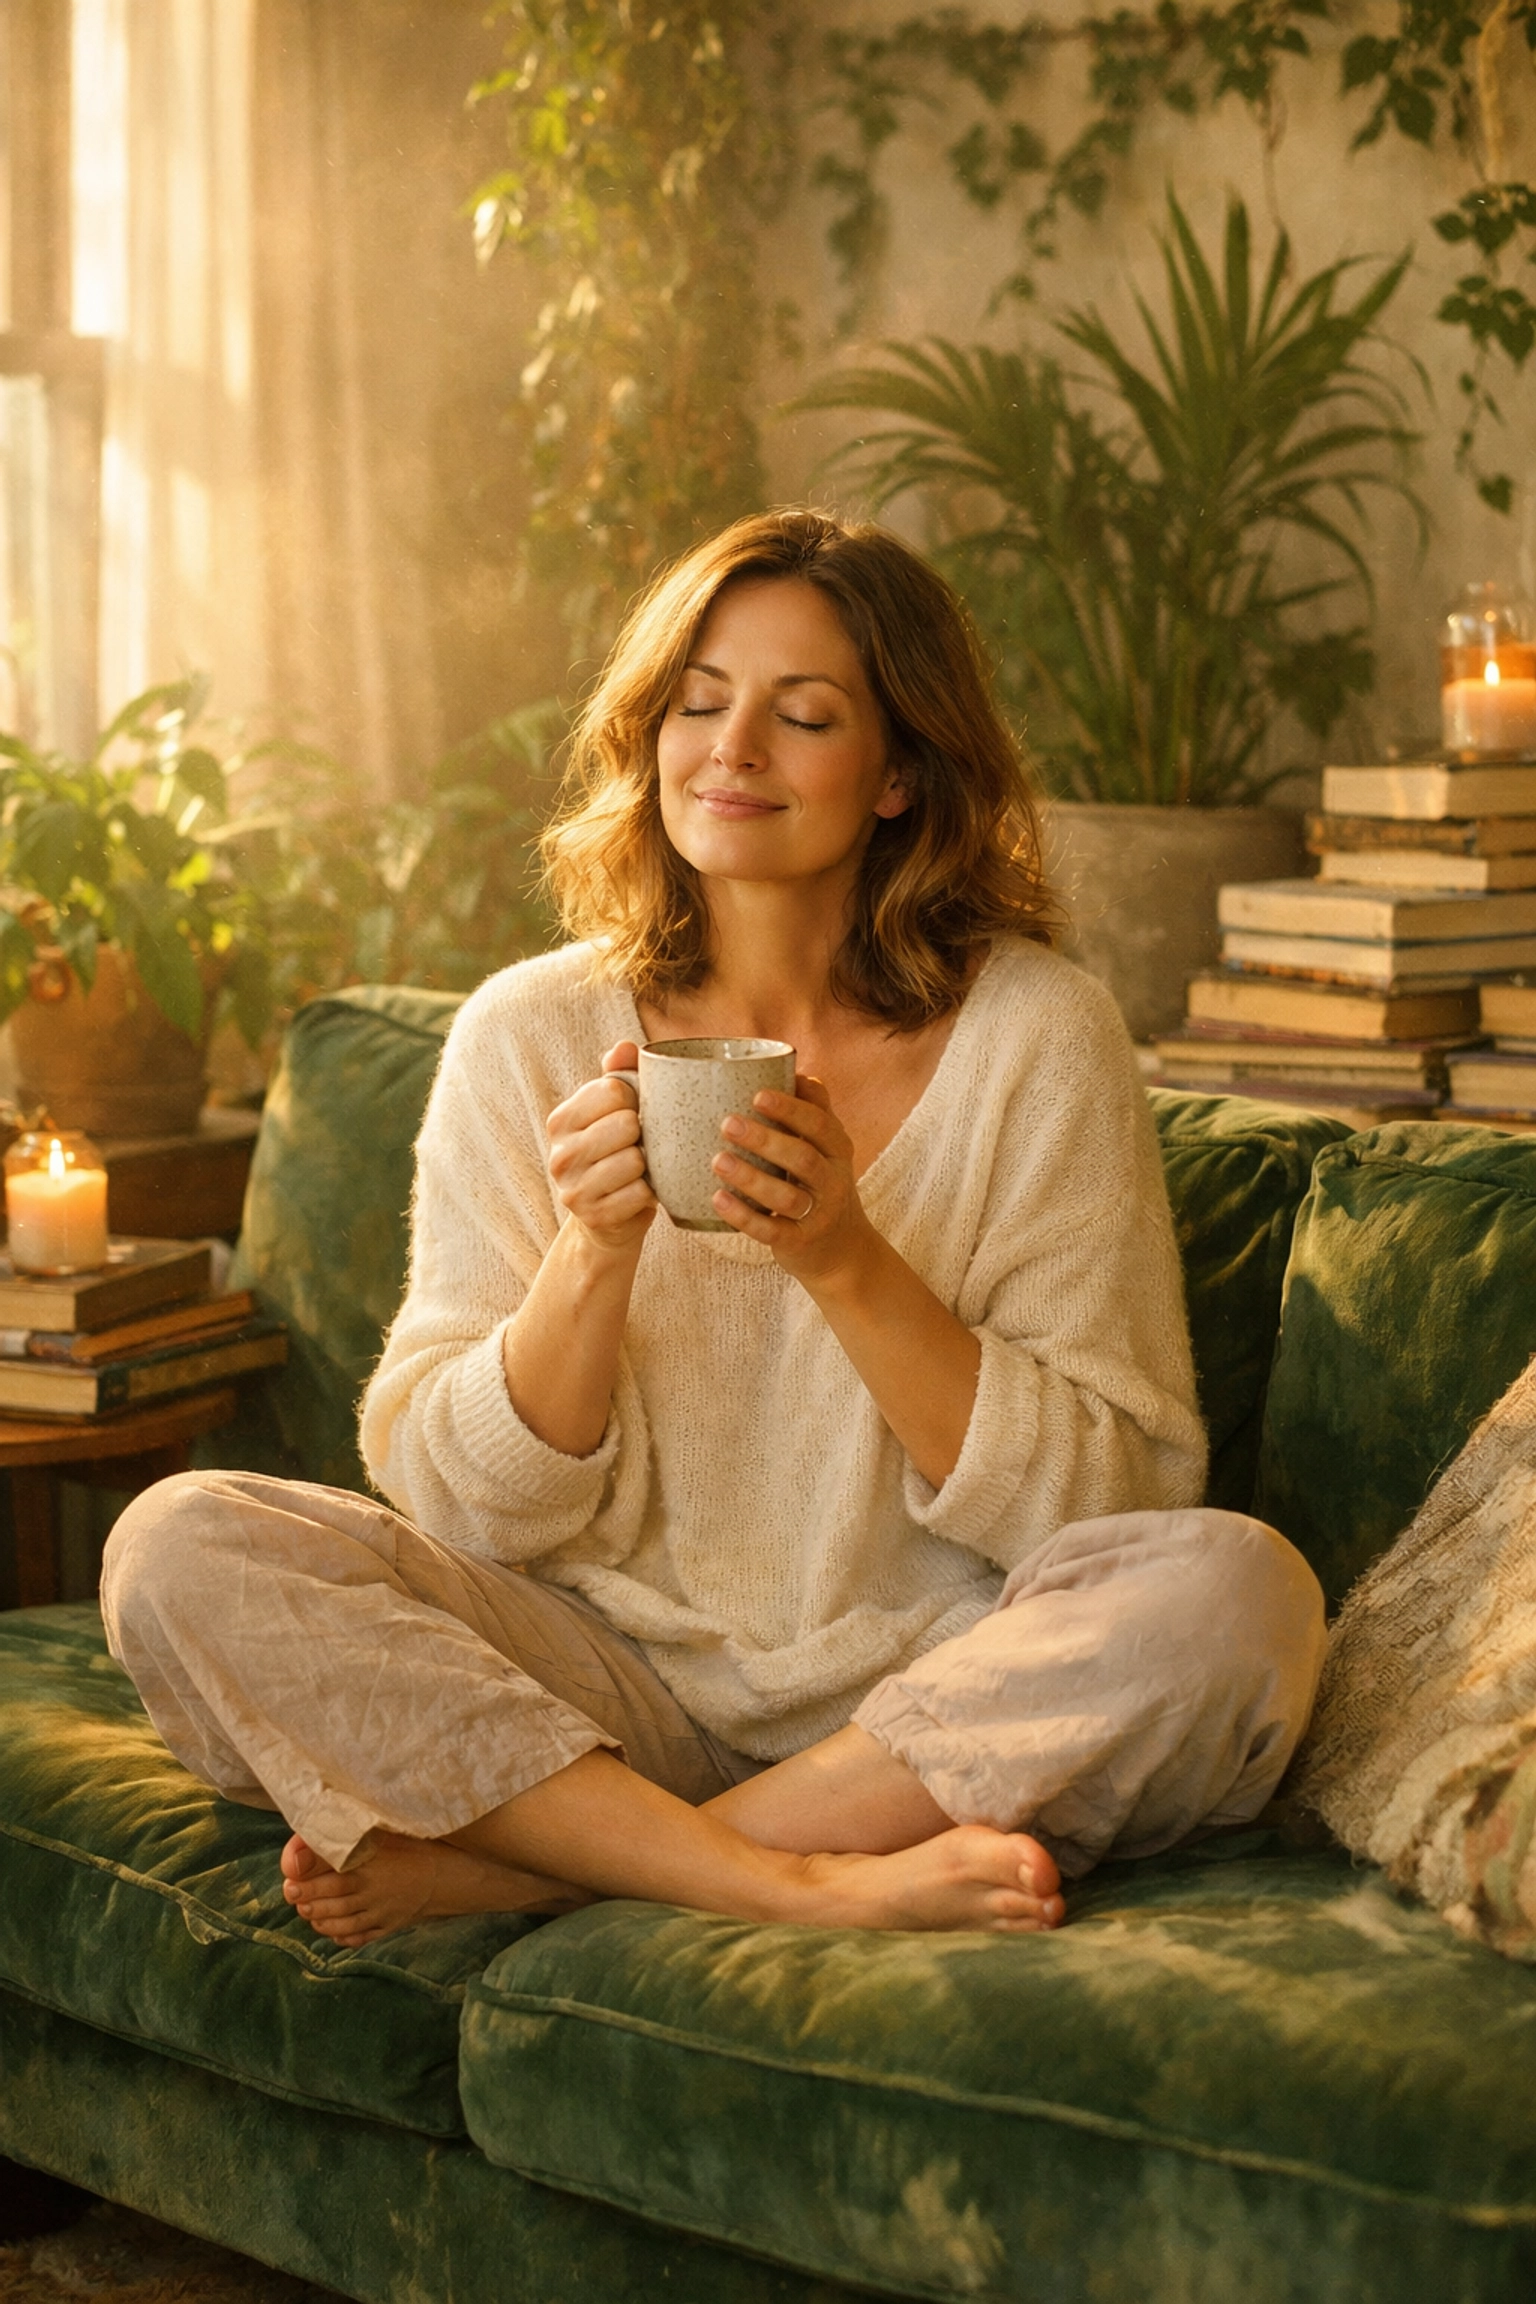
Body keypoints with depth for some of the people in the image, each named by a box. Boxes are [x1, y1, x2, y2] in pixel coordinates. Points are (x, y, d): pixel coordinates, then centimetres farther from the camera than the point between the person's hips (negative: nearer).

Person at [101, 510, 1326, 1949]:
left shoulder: (1037, 1037, -3)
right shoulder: (530, 1037, 1)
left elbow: (1107, 1501, -7)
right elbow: (465, 1501, -1)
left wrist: (848, 1260, -19)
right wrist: (594, 1254, -18)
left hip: (927, 1695, -1)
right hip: (614, 1690, 1)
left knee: (1233, 1591, -30)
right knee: (180, 1549, -18)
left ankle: (517, 1864, -21)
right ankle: (814, 1882, -25)